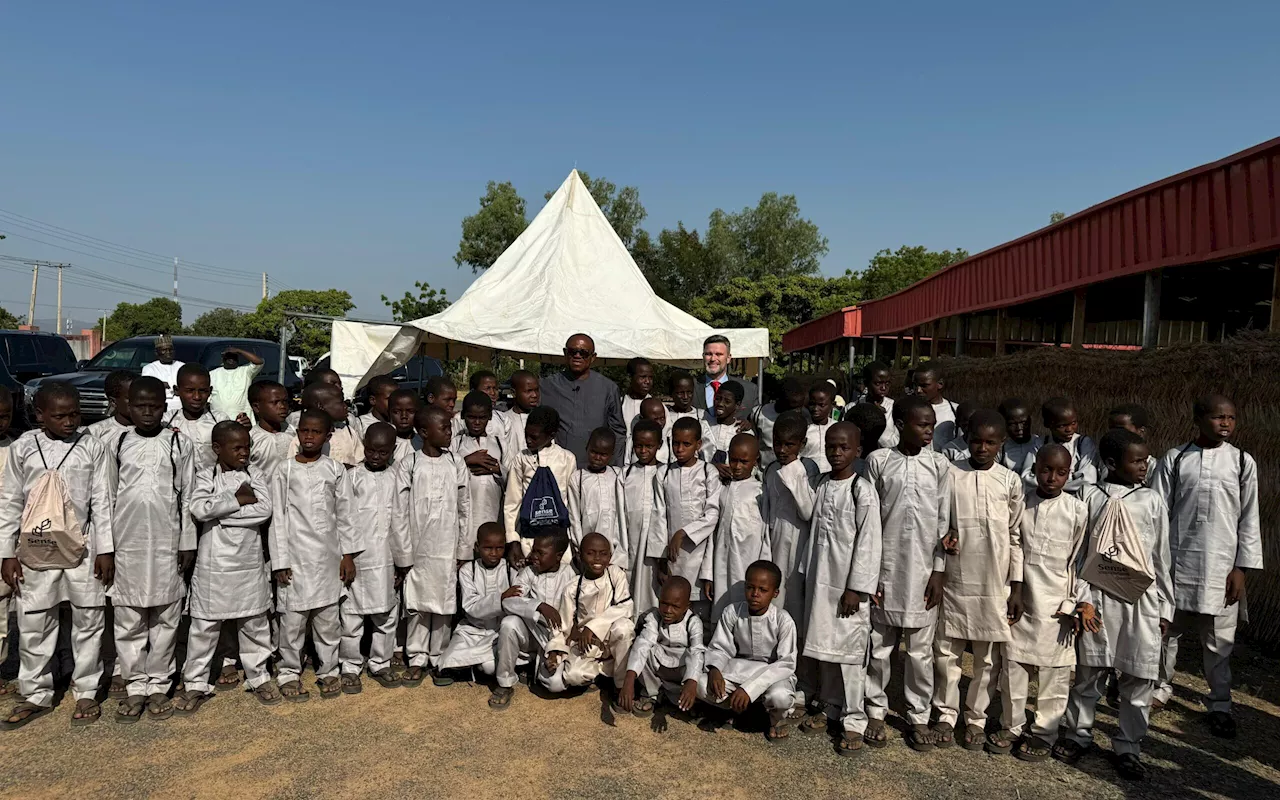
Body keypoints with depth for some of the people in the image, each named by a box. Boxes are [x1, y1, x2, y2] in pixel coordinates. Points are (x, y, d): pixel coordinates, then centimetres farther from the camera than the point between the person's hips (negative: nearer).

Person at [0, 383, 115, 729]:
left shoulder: (92, 448, -3)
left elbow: (103, 502, -1)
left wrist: (105, 549, -4)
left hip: (82, 546, -1)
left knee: (88, 619, 6)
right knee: (33, 622, 9)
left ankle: (86, 693, 19)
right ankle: (36, 694, 24)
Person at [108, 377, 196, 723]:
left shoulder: (179, 444, 0)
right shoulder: (118, 444, 5)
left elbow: (188, 497, 1)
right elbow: (107, 496, 6)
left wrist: (188, 543, -1)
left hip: (167, 544, -1)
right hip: (127, 543, 1)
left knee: (164, 619, 6)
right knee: (128, 620, 7)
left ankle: (159, 686, 17)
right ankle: (135, 686, 19)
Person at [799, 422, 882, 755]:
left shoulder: (863, 491, -11)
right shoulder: (821, 486, 8)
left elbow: (867, 543, -13)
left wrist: (855, 589, -14)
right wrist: (809, 577, 12)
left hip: (849, 584, -6)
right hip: (820, 580, 6)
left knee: (849, 652, 0)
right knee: (824, 648, 14)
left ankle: (854, 721, 12)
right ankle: (831, 708, 29)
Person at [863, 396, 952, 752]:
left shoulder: (939, 465, 2)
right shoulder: (878, 461, -2)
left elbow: (944, 522, 3)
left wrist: (939, 571, -1)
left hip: (923, 570, 1)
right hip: (885, 568, -1)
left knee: (920, 649, 9)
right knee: (880, 645, 9)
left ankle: (919, 715, 24)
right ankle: (876, 712, 24)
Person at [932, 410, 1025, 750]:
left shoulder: (1011, 482, 0)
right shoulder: (949, 474, -1)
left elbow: (1017, 537, 2)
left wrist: (1017, 587, 0)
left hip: (994, 586, 0)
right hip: (954, 581, 0)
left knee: (988, 659, 10)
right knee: (946, 653, 8)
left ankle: (977, 719, 26)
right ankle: (946, 714, 25)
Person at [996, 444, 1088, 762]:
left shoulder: (1077, 511, -5)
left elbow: (1081, 561, -2)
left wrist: (1073, 604, -5)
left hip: (1056, 607, -2)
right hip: (1020, 601, 2)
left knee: (1053, 673, 7)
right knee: (1012, 667, 10)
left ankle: (1044, 733, 24)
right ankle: (1011, 726, 27)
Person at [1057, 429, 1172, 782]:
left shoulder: (1153, 502, 3)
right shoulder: (1090, 497, 0)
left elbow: (1161, 558, 7)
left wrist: (1165, 607, 8)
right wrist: (1083, 599, -5)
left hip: (1141, 600, 1)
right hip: (1099, 597, -1)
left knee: (1140, 679, 5)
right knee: (1089, 673, 8)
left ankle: (1128, 746, 22)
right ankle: (1078, 734, 25)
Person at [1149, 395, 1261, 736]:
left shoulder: (1242, 462, 2)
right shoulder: (1174, 460, 0)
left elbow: (1249, 518, 3)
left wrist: (1241, 568, -1)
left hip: (1221, 566, 0)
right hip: (1177, 563, 0)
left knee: (1219, 641, 6)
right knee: (1166, 630, 10)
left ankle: (1220, 704, 22)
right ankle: (1159, 688, 29)